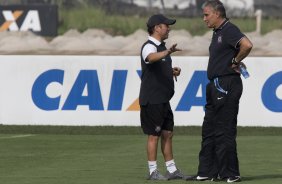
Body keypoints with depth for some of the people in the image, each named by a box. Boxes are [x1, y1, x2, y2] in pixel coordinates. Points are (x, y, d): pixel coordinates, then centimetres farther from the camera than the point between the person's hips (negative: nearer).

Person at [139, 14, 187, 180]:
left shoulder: (162, 48, 17)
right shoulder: (149, 47, -13)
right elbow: (151, 58, -38)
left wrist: (173, 71, 11)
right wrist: (168, 52, -55)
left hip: (163, 99, 9)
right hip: (151, 100, -9)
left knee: (168, 133, 12)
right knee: (154, 135, -4)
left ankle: (172, 170, 17)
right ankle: (153, 171, 1)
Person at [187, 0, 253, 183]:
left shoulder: (229, 30, -13)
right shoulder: (217, 33, 18)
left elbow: (247, 45, -30)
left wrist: (235, 62, -17)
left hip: (227, 84, -11)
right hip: (216, 85, 11)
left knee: (224, 131, -7)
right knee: (209, 130, 12)